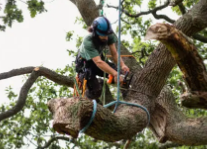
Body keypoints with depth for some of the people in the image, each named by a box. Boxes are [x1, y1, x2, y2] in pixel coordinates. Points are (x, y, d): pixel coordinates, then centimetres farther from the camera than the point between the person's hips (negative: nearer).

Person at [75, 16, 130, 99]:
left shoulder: (110, 36, -23)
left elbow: (114, 53, -21)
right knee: (96, 91, -22)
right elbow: (98, 62, -46)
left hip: (99, 57, 5)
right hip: (85, 62, -5)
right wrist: (115, 73, -56)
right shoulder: (88, 42, -38)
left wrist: (122, 65, -40)